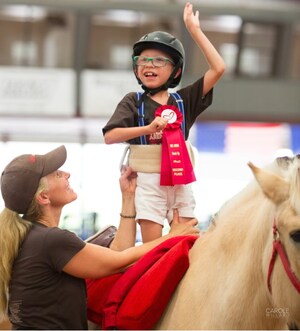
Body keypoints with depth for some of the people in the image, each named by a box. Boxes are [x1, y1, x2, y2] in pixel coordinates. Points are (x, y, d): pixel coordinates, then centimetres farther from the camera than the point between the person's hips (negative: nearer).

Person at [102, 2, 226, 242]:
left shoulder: (184, 100, 5)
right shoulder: (133, 102, 0)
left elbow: (218, 69, -4)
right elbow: (109, 136, -13)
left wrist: (195, 30, -4)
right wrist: (148, 128, -25)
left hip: (180, 181, 3)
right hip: (149, 182, -3)